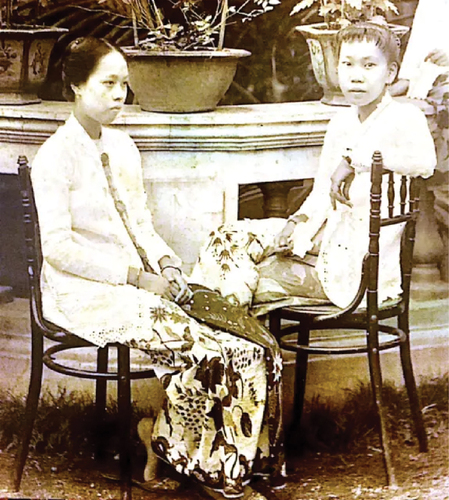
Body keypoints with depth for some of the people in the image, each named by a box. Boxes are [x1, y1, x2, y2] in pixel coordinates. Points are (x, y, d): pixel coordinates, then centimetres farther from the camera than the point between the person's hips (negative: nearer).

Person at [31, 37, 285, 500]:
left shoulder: (121, 145, 16)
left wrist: (167, 263, -1)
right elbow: (58, 247, -15)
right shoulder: (55, 155, -9)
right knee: (201, 348, -26)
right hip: (86, 293, -7)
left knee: (255, 344, -12)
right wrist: (135, 277, -18)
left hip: (143, 282, 7)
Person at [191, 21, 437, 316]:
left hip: (359, 263, -7)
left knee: (257, 280, -11)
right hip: (327, 237, 8)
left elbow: (425, 161, -36)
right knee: (229, 240, -2)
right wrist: (299, 222, -4)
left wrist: (355, 158, -34)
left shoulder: (403, 118, -13)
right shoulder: (341, 122, 11)